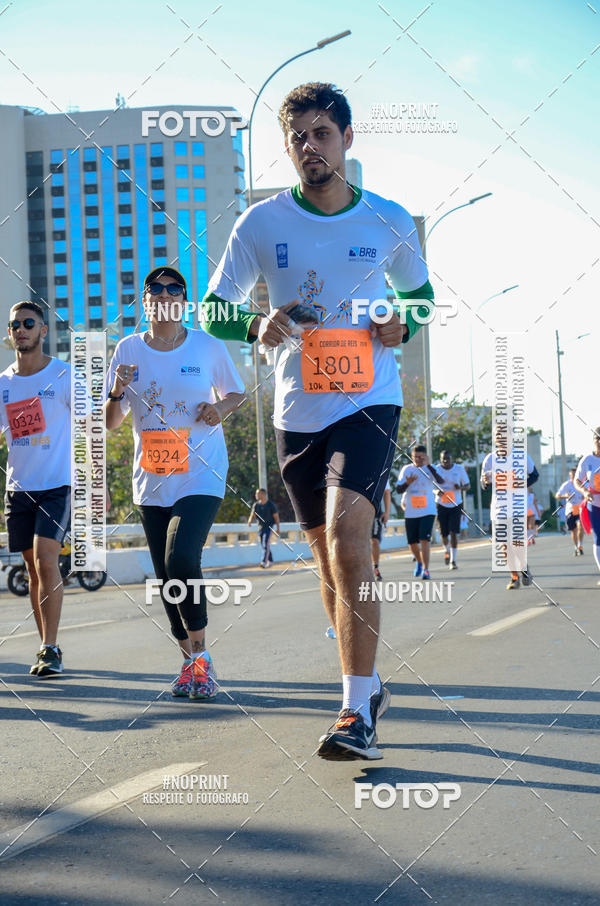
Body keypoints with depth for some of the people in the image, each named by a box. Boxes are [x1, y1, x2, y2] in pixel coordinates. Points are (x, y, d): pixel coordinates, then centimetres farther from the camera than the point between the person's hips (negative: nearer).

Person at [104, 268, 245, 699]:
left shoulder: (208, 347, -2)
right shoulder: (129, 349, 4)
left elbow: (236, 393, 13)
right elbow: (111, 422, 8)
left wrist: (221, 409, -9)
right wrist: (118, 392, -13)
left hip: (201, 474, -4)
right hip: (151, 481, 4)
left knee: (181, 560, -22)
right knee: (166, 577, 7)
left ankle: (201, 656, -6)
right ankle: (191, 660, 23)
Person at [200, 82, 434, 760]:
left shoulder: (391, 222, 0)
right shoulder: (261, 223, -1)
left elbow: (418, 291, 17)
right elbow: (212, 310, 3)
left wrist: (403, 324, -6)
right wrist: (257, 327, -19)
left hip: (368, 403, -3)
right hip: (298, 413, 3)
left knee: (346, 538, -21)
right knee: (328, 556, 12)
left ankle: (357, 712, -18)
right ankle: (368, 685, 32)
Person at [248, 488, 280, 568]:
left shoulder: (270, 504, -8)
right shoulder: (256, 505, 2)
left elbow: (276, 516, -3)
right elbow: (252, 515, 0)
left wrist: (278, 528, -2)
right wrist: (250, 521, -23)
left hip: (269, 526, -5)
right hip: (260, 526, 5)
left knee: (266, 544, -17)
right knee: (263, 545, 11)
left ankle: (263, 562, -24)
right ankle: (270, 560, 29)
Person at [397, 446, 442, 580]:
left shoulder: (430, 469, -1)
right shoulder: (407, 469, 5)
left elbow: (440, 481, -21)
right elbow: (399, 490, 2)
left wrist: (428, 465, -27)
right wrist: (407, 483, -19)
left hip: (428, 511, -3)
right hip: (410, 512, 3)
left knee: (425, 539, -15)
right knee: (412, 542, 9)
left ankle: (426, 569, -10)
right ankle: (419, 562, 37)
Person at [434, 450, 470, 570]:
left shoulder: (459, 469, -2)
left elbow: (468, 485, 4)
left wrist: (460, 487, -19)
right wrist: (436, 491, -19)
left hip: (456, 505, -1)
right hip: (441, 505, 1)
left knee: (454, 533, -10)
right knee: (444, 534, 6)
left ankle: (453, 560, -3)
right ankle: (447, 551, 37)